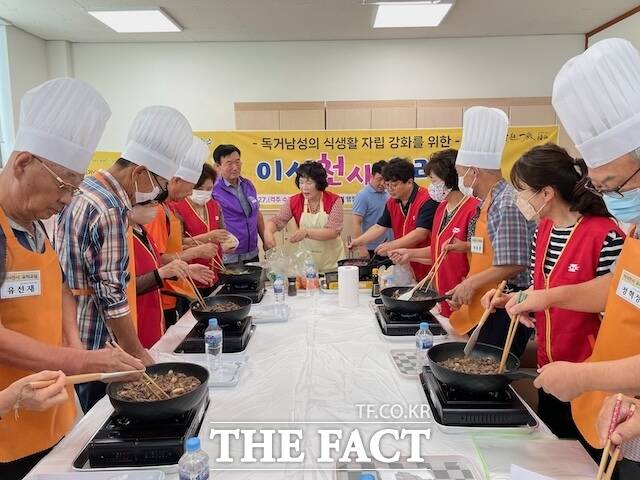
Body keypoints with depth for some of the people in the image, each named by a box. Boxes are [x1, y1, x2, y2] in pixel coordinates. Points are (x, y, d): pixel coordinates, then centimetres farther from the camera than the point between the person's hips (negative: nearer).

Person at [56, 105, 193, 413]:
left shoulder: (84, 193, 7)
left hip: (71, 342, 9)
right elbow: (112, 298, -22)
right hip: (91, 350, -9)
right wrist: (140, 357, -13)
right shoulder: (110, 212, -24)